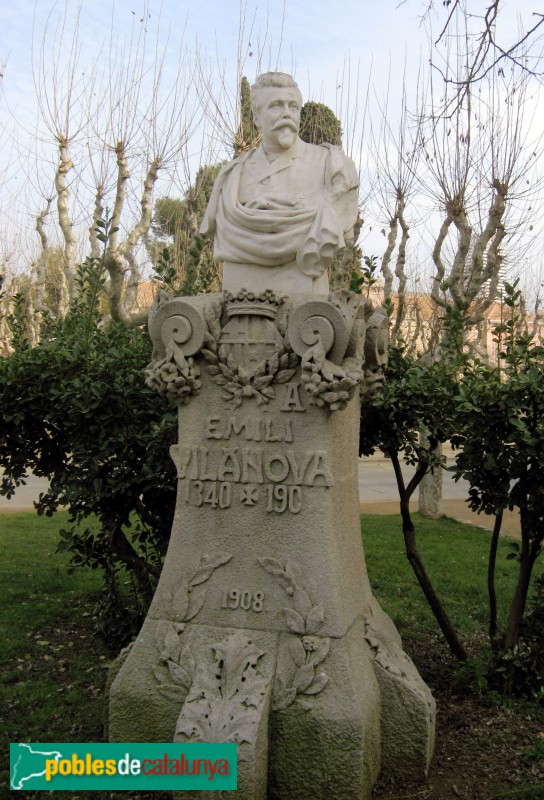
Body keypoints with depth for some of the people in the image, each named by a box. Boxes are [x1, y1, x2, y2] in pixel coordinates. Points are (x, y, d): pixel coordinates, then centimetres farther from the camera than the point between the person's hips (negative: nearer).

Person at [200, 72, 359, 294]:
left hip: (303, 296, -2)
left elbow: (327, 238, -3)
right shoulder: (233, 174, 14)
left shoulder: (330, 164, 6)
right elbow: (224, 239, 6)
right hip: (240, 298, 2)